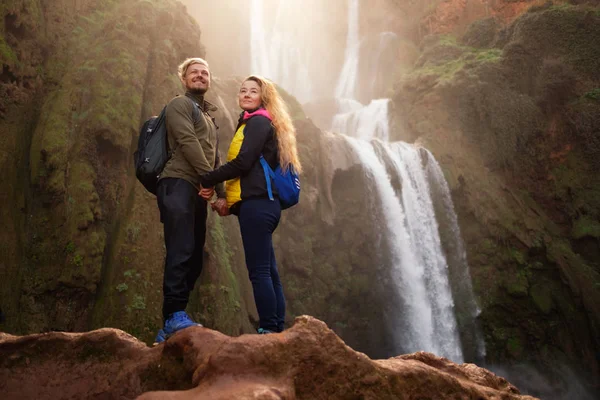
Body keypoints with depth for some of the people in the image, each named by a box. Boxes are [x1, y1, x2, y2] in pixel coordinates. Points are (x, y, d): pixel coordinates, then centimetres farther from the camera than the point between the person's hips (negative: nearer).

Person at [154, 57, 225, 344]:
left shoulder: (208, 117, 32)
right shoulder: (179, 104, 6)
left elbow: (214, 160, 27)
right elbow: (188, 142, -9)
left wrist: (222, 194, 17)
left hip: (197, 191, 8)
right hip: (178, 184, -8)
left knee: (194, 257, 2)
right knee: (181, 251, -20)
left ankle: (170, 328, 5)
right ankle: (176, 316, -21)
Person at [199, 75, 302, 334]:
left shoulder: (258, 122, -3)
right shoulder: (253, 124, 26)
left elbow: (243, 163, -14)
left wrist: (207, 180, -6)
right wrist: (230, 201, 11)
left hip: (257, 204, -10)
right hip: (260, 203, 10)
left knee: (259, 271, -10)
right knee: (268, 272, 7)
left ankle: (269, 330, -9)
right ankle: (277, 330, 10)